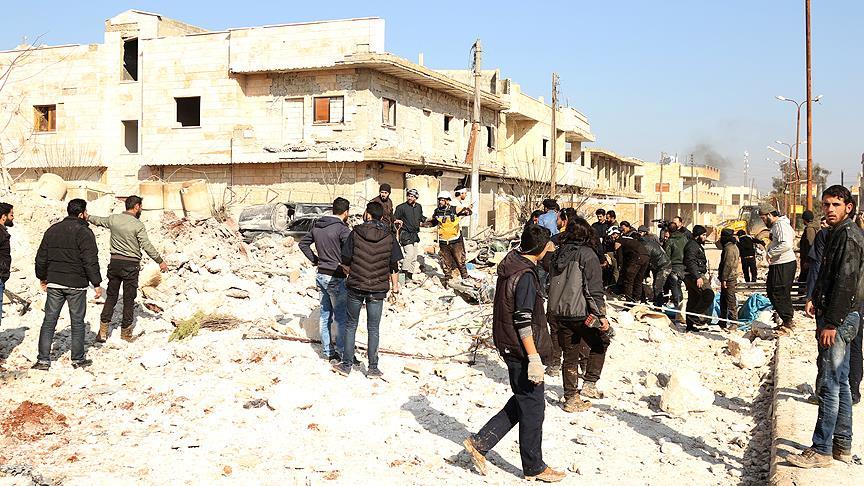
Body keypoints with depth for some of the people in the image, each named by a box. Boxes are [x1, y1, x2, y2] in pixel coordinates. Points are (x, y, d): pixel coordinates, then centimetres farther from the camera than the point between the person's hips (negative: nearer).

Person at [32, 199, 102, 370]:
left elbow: (41, 257, 14)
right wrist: (97, 283, -9)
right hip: (76, 285, -5)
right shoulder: (84, 232, -10)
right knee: (77, 322, 5)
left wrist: (42, 277, 25)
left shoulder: (52, 230, 10)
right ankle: (78, 359, 12)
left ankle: (43, 360, 6)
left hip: (54, 283, 5)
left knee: (49, 321, 7)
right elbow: (90, 261, -14)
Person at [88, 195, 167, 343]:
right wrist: (160, 261, -7)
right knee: (129, 300, 6)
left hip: (115, 262, 4)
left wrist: (88, 217, 43)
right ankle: (125, 333, 15)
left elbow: (98, 220, 22)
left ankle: (103, 331, 11)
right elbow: (147, 246, -15)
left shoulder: (113, 219, 2)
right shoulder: (138, 225, -13)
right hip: (131, 265, -4)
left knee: (111, 296, 13)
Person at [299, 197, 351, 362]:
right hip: (336, 278, -8)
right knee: (342, 317, 2)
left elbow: (303, 243, 17)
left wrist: (315, 260, 13)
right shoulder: (342, 229, -17)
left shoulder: (317, 227, 7)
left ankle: (327, 351, 22)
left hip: (320, 275, 8)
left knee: (324, 314, 14)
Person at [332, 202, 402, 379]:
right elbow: (394, 265, 2)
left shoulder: (355, 233, -6)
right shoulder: (389, 237, -3)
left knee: (351, 325, 13)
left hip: (355, 286, 0)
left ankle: (346, 365, 17)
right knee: (373, 328, 10)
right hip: (378, 289, 1)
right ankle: (373, 368, 14)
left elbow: (345, 261, -4)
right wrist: (395, 284, 17)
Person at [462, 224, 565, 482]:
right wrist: (534, 358, -23)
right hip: (522, 350, -10)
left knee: (523, 401, 20)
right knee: (532, 407, 5)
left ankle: (480, 442, 20)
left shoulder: (512, 260, 3)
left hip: (509, 346, 10)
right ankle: (534, 467, 20)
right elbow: (523, 321, -25)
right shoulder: (525, 275, -23)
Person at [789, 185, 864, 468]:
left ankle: (821, 451, -3)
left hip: (840, 318, -11)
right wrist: (815, 299, 7)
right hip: (836, 318, 11)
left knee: (828, 384, -7)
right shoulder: (836, 233, 17)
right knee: (840, 383, 15)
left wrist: (831, 322, -23)